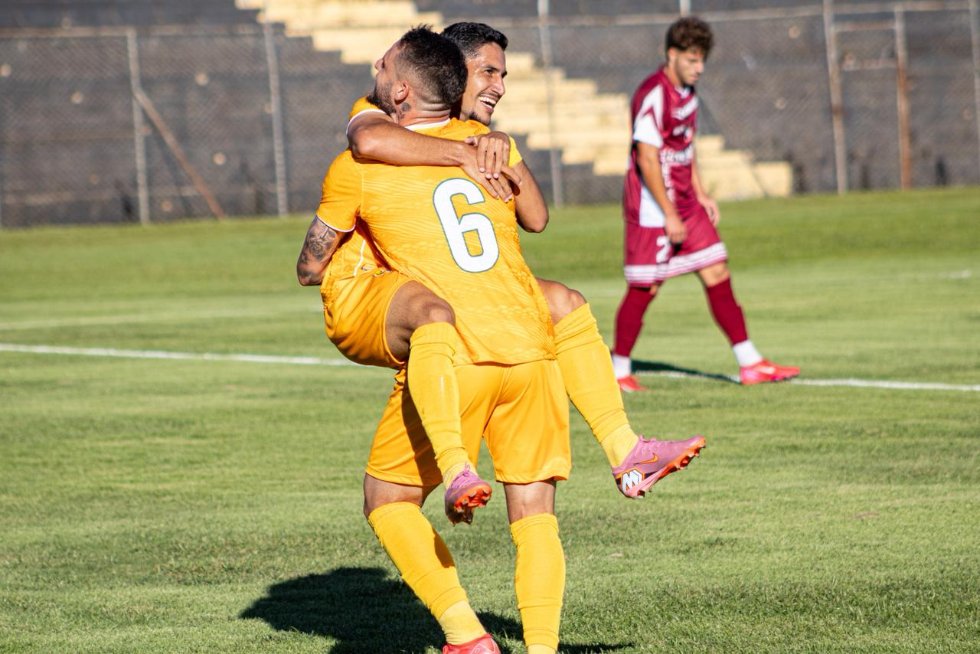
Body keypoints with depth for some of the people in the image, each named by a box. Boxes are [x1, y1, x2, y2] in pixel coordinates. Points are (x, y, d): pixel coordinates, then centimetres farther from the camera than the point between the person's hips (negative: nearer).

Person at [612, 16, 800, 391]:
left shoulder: (687, 92, 11)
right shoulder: (654, 96, -19)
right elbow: (647, 158, -22)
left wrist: (701, 195, 15)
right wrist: (669, 216, -21)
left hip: (685, 205, 9)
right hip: (652, 208, -9)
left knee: (718, 275, 4)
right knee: (644, 288, -2)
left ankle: (750, 364, 5)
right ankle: (619, 370, 12)